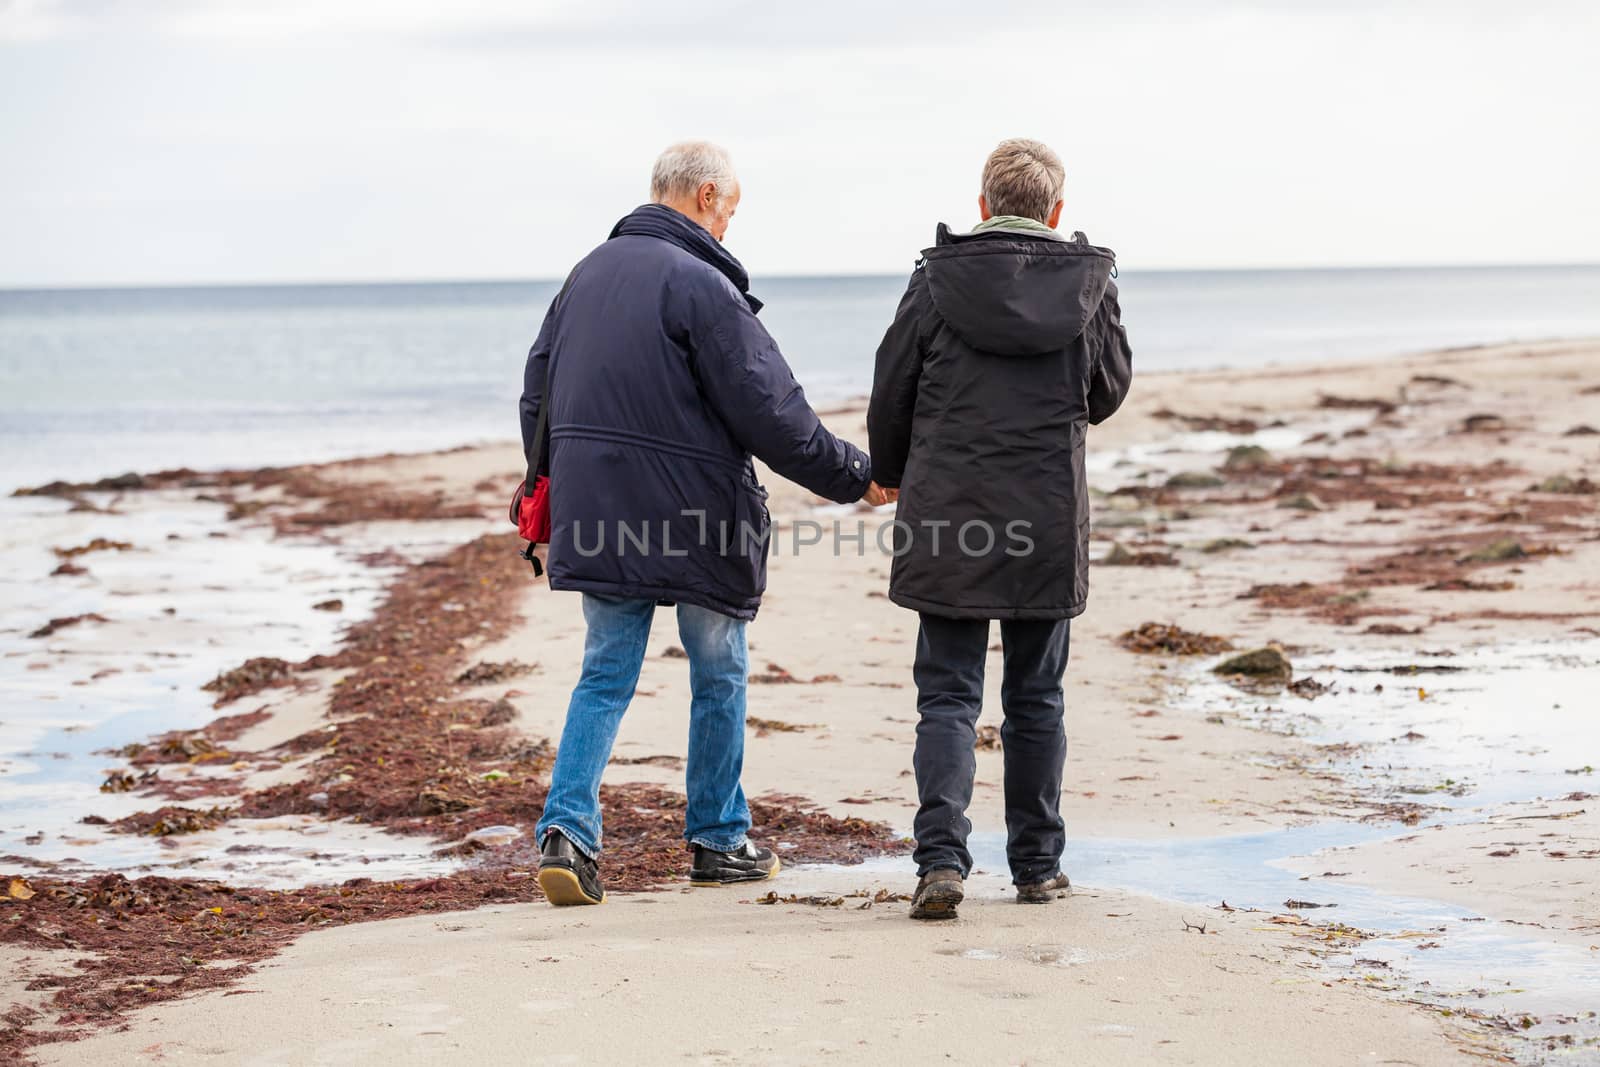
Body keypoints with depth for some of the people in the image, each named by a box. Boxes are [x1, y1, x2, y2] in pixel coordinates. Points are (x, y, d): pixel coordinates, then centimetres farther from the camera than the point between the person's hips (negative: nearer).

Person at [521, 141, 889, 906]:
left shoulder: (587, 274, 10)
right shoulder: (700, 284, -15)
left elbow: (538, 393, 18)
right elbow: (769, 412, -16)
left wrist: (554, 486, 29)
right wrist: (855, 477, -5)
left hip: (596, 515, 6)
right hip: (694, 518, -6)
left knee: (605, 676, 9)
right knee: (719, 678, 11)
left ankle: (567, 828, -8)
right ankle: (719, 840, 20)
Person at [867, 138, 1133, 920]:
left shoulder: (937, 281, -5)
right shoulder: (1089, 286, -1)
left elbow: (892, 393, 3)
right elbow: (1107, 394, 11)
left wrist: (890, 474, 21)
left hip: (947, 509, -1)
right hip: (1049, 516, 1)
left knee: (948, 694, 2)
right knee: (1035, 698, 13)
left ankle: (941, 855, -13)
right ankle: (1037, 864, 20)